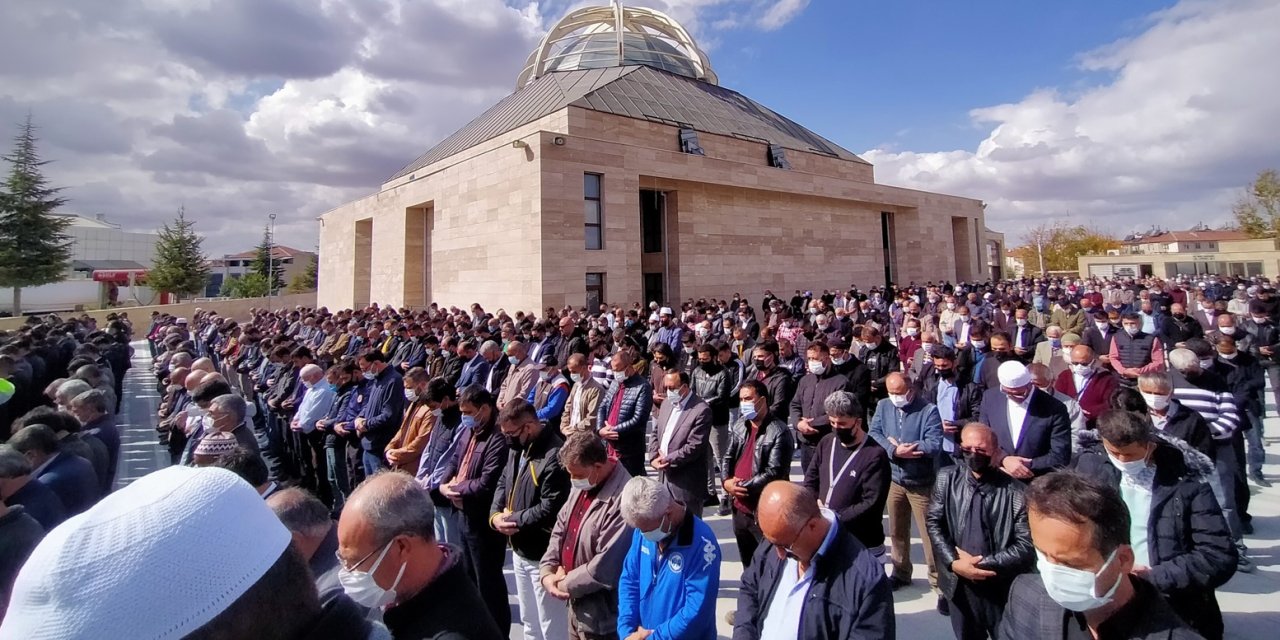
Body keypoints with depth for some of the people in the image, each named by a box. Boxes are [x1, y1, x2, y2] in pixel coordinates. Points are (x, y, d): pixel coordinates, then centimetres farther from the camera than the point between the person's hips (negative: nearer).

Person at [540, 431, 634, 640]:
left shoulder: (622, 501, -29)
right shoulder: (581, 485, 2)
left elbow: (604, 569, -27)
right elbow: (560, 529, 10)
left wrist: (564, 584, -13)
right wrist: (547, 572, -4)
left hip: (602, 617, -8)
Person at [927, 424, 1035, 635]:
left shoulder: (1015, 492, -14)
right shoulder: (947, 479, -3)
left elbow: (1027, 547, -14)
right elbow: (934, 523, -2)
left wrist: (982, 563, -17)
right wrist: (953, 563, -15)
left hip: (1002, 591, -3)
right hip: (959, 585, 3)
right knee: (965, 635, 21)